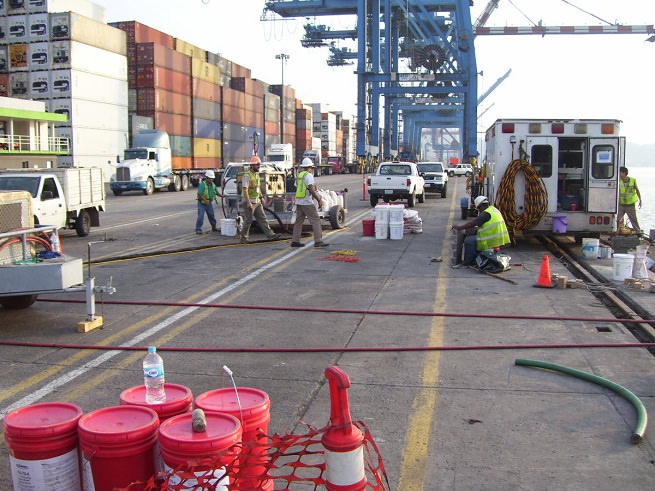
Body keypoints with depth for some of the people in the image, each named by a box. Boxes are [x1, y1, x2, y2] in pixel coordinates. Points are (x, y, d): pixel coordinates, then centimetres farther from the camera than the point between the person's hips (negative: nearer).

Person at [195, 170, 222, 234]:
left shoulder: (213, 185, 6)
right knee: (200, 216, -10)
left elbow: (216, 192, 15)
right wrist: (205, 200, -30)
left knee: (212, 215, 16)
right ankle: (198, 229, -7)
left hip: (209, 203, 7)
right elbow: (200, 194, -22)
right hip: (202, 203, -7)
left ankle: (214, 227, 31)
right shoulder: (202, 184, -17)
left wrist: (221, 195, -3)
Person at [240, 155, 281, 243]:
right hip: (249, 202, -8)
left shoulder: (257, 175, 13)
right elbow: (245, 190, -20)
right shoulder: (247, 176, -14)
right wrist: (248, 202, -26)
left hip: (257, 202, 8)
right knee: (248, 221, -1)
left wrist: (261, 197, 22)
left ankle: (270, 235, 2)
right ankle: (244, 238, 9)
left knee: (262, 218, 4)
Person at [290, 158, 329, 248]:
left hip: (298, 202, 8)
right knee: (316, 220, -6)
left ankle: (295, 241, 13)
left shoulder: (299, 175, 15)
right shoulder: (309, 175, -10)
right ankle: (318, 241, -11)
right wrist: (319, 199, -16)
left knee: (298, 221, 13)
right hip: (307, 202, -8)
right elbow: (311, 189, -19)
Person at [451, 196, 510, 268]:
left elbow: (473, 223, -16)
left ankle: (468, 262, 3)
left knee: (468, 241, -5)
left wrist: (459, 227, -8)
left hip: (491, 241, -10)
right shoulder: (494, 209, 14)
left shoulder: (486, 214, -16)